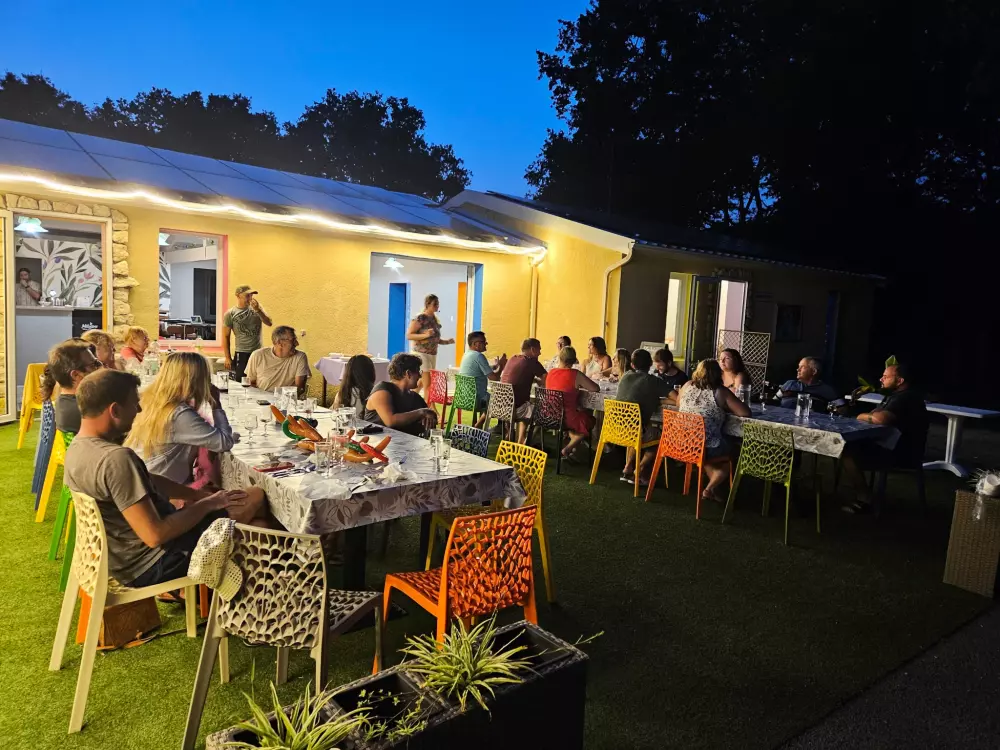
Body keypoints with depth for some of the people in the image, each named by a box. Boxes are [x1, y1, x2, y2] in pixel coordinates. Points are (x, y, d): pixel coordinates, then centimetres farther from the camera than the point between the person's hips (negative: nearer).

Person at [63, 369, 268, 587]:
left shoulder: (77, 447, 1)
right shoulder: (117, 458, -30)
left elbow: (147, 480, 11)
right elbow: (155, 535, -30)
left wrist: (201, 496, 5)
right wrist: (209, 504, -16)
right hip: (152, 564, -10)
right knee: (255, 498, -4)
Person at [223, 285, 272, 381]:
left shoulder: (257, 308, 6)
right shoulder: (230, 314, -3)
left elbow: (269, 323, -4)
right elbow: (226, 337, -1)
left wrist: (258, 310, -18)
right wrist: (228, 358, -3)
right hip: (242, 354, -3)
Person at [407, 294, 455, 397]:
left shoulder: (435, 319, 13)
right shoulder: (420, 318, -11)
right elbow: (409, 335, -14)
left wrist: (446, 341, 7)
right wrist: (425, 335, -27)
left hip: (433, 354, 8)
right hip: (421, 354, -8)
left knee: (421, 384, 15)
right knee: (428, 385, -10)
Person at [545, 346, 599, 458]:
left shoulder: (551, 372, 1)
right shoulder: (575, 374, -14)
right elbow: (596, 389, -8)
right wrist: (581, 386, 8)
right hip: (566, 418, -6)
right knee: (590, 420, 23)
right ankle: (567, 449, 13)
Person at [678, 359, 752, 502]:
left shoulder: (687, 386, 4)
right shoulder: (720, 392, -9)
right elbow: (746, 413, -10)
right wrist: (726, 409, 9)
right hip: (706, 447, -5)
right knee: (731, 453, 25)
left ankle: (711, 488, 35)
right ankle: (708, 490, 18)